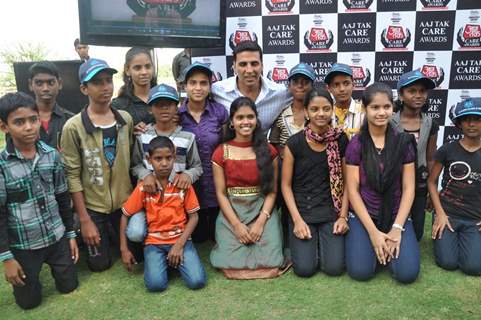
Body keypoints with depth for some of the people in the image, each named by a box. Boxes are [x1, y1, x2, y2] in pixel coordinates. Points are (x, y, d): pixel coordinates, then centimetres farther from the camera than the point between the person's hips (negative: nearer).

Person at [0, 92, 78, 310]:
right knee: (28, 301, 13)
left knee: (69, 286, 17)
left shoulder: (52, 155, -6)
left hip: (57, 237, 3)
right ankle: (31, 272, 42)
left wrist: (71, 234, 8)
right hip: (22, 245, -3)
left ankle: (49, 263, 44)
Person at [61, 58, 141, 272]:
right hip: (93, 207, -3)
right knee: (100, 263, 10)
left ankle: (110, 235, 44)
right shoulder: (73, 127, -16)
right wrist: (84, 219, -12)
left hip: (125, 202, 4)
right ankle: (93, 236, 39)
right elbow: (72, 175, -13)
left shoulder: (126, 119, -3)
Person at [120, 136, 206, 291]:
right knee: (155, 284, -23)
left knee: (197, 281, -18)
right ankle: (161, 260, 8)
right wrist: (124, 249, -1)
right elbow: (125, 216, 3)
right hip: (154, 241, 0)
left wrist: (179, 244, -12)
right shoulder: (143, 188, -6)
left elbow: (193, 217, -2)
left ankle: (177, 256, 9)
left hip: (180, 238, 0)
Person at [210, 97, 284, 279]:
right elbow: (221, 193, -2)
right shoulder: (221, 153, 1)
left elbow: (272, 191, 1)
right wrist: (237, 225, -11)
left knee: (269, 264, -15)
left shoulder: (268, 151, 4)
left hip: (263, 211, 1)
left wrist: (261, 221, -12)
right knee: (232, 264, -16)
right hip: (231, 213, 0)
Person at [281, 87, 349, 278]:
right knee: (304, 268, -11)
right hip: (301, 210, -1)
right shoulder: (294, 143, -7)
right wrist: (297, 219, -10)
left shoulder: (340, 140, -1)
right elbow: (286, 185, -2)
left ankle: (323, 239, 21)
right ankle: (309, 241, 21)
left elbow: (346, 181, 4)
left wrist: (343, 216, -4)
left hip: (331, 210, 1)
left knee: (335, 267, -10)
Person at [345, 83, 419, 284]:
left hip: (396, 215, 1)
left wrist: (397, 228, -12)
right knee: (360, 271, -17)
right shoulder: (356, 144, -6)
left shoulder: (403, 142, -2)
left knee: (407, 273, -16)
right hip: (363, 215, -1)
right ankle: (375, 244, 14)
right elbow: (352, 190, -7)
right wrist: (373, 231, -14)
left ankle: (389, 247, 15)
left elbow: (408, 188, -2)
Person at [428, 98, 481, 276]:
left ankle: (465, 239, 15)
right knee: (448, 263, -13)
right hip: (447, 214, -1)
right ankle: (443, 234, 17)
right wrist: (440, 213, -7)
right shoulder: (447, 150, -2)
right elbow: (431, 182, 2)